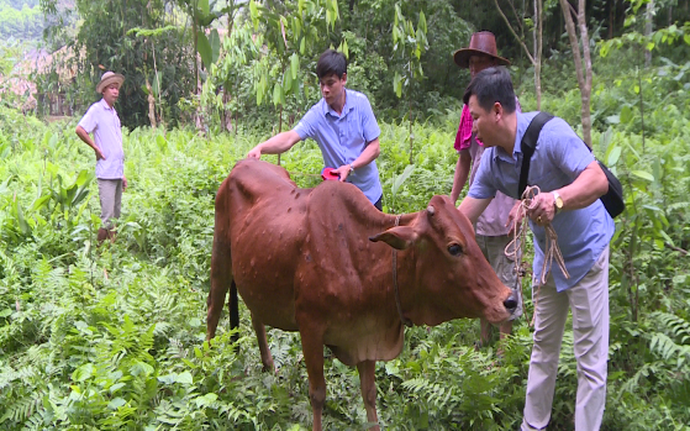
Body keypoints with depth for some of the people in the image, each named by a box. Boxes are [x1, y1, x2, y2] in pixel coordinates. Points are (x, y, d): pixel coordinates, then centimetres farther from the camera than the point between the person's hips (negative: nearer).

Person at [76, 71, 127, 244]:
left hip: (117, 172, 8)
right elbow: (80, 130, -18)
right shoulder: (96, 109, -6)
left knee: (116, 216, 11)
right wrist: (96, 148, -11)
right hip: (106, 172, -8)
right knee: (107, 217, -9)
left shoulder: (113, 112, 18)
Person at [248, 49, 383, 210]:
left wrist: (351, 168, -21)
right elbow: (290, 138, -22)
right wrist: (261, 148, -41)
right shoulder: (317, 114, -9)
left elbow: (375, 147, -6)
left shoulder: (360, 103, -7)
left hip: (369, 192, 1)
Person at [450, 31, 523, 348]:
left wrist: (517, 211, -16)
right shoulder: (470, 107, 10)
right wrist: (451, 203, 14)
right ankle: (484, 343, 28)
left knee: (504, 279, 2)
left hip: (502, 211, -7)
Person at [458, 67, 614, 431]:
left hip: (585, 250, -7)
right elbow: (463, 217, -3)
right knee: (544, 345, 18)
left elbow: (598, 180, -35)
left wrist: (557, 199, -51)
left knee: (590, 356, -2)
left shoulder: (549, 133, -27)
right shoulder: (493, 160, -7)